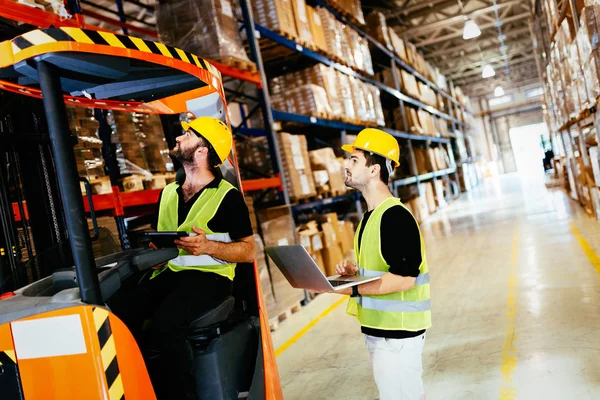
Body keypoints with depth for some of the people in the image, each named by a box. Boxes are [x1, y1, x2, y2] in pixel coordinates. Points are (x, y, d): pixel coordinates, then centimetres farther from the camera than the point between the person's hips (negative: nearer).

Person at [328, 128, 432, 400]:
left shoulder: (395, 216, -20)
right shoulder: (371, 215, 11)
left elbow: (404, 278, -25)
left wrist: (351, 289, -26)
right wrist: (355, 271, 1)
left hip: (397, 332, -9)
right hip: (378, 329, 9)